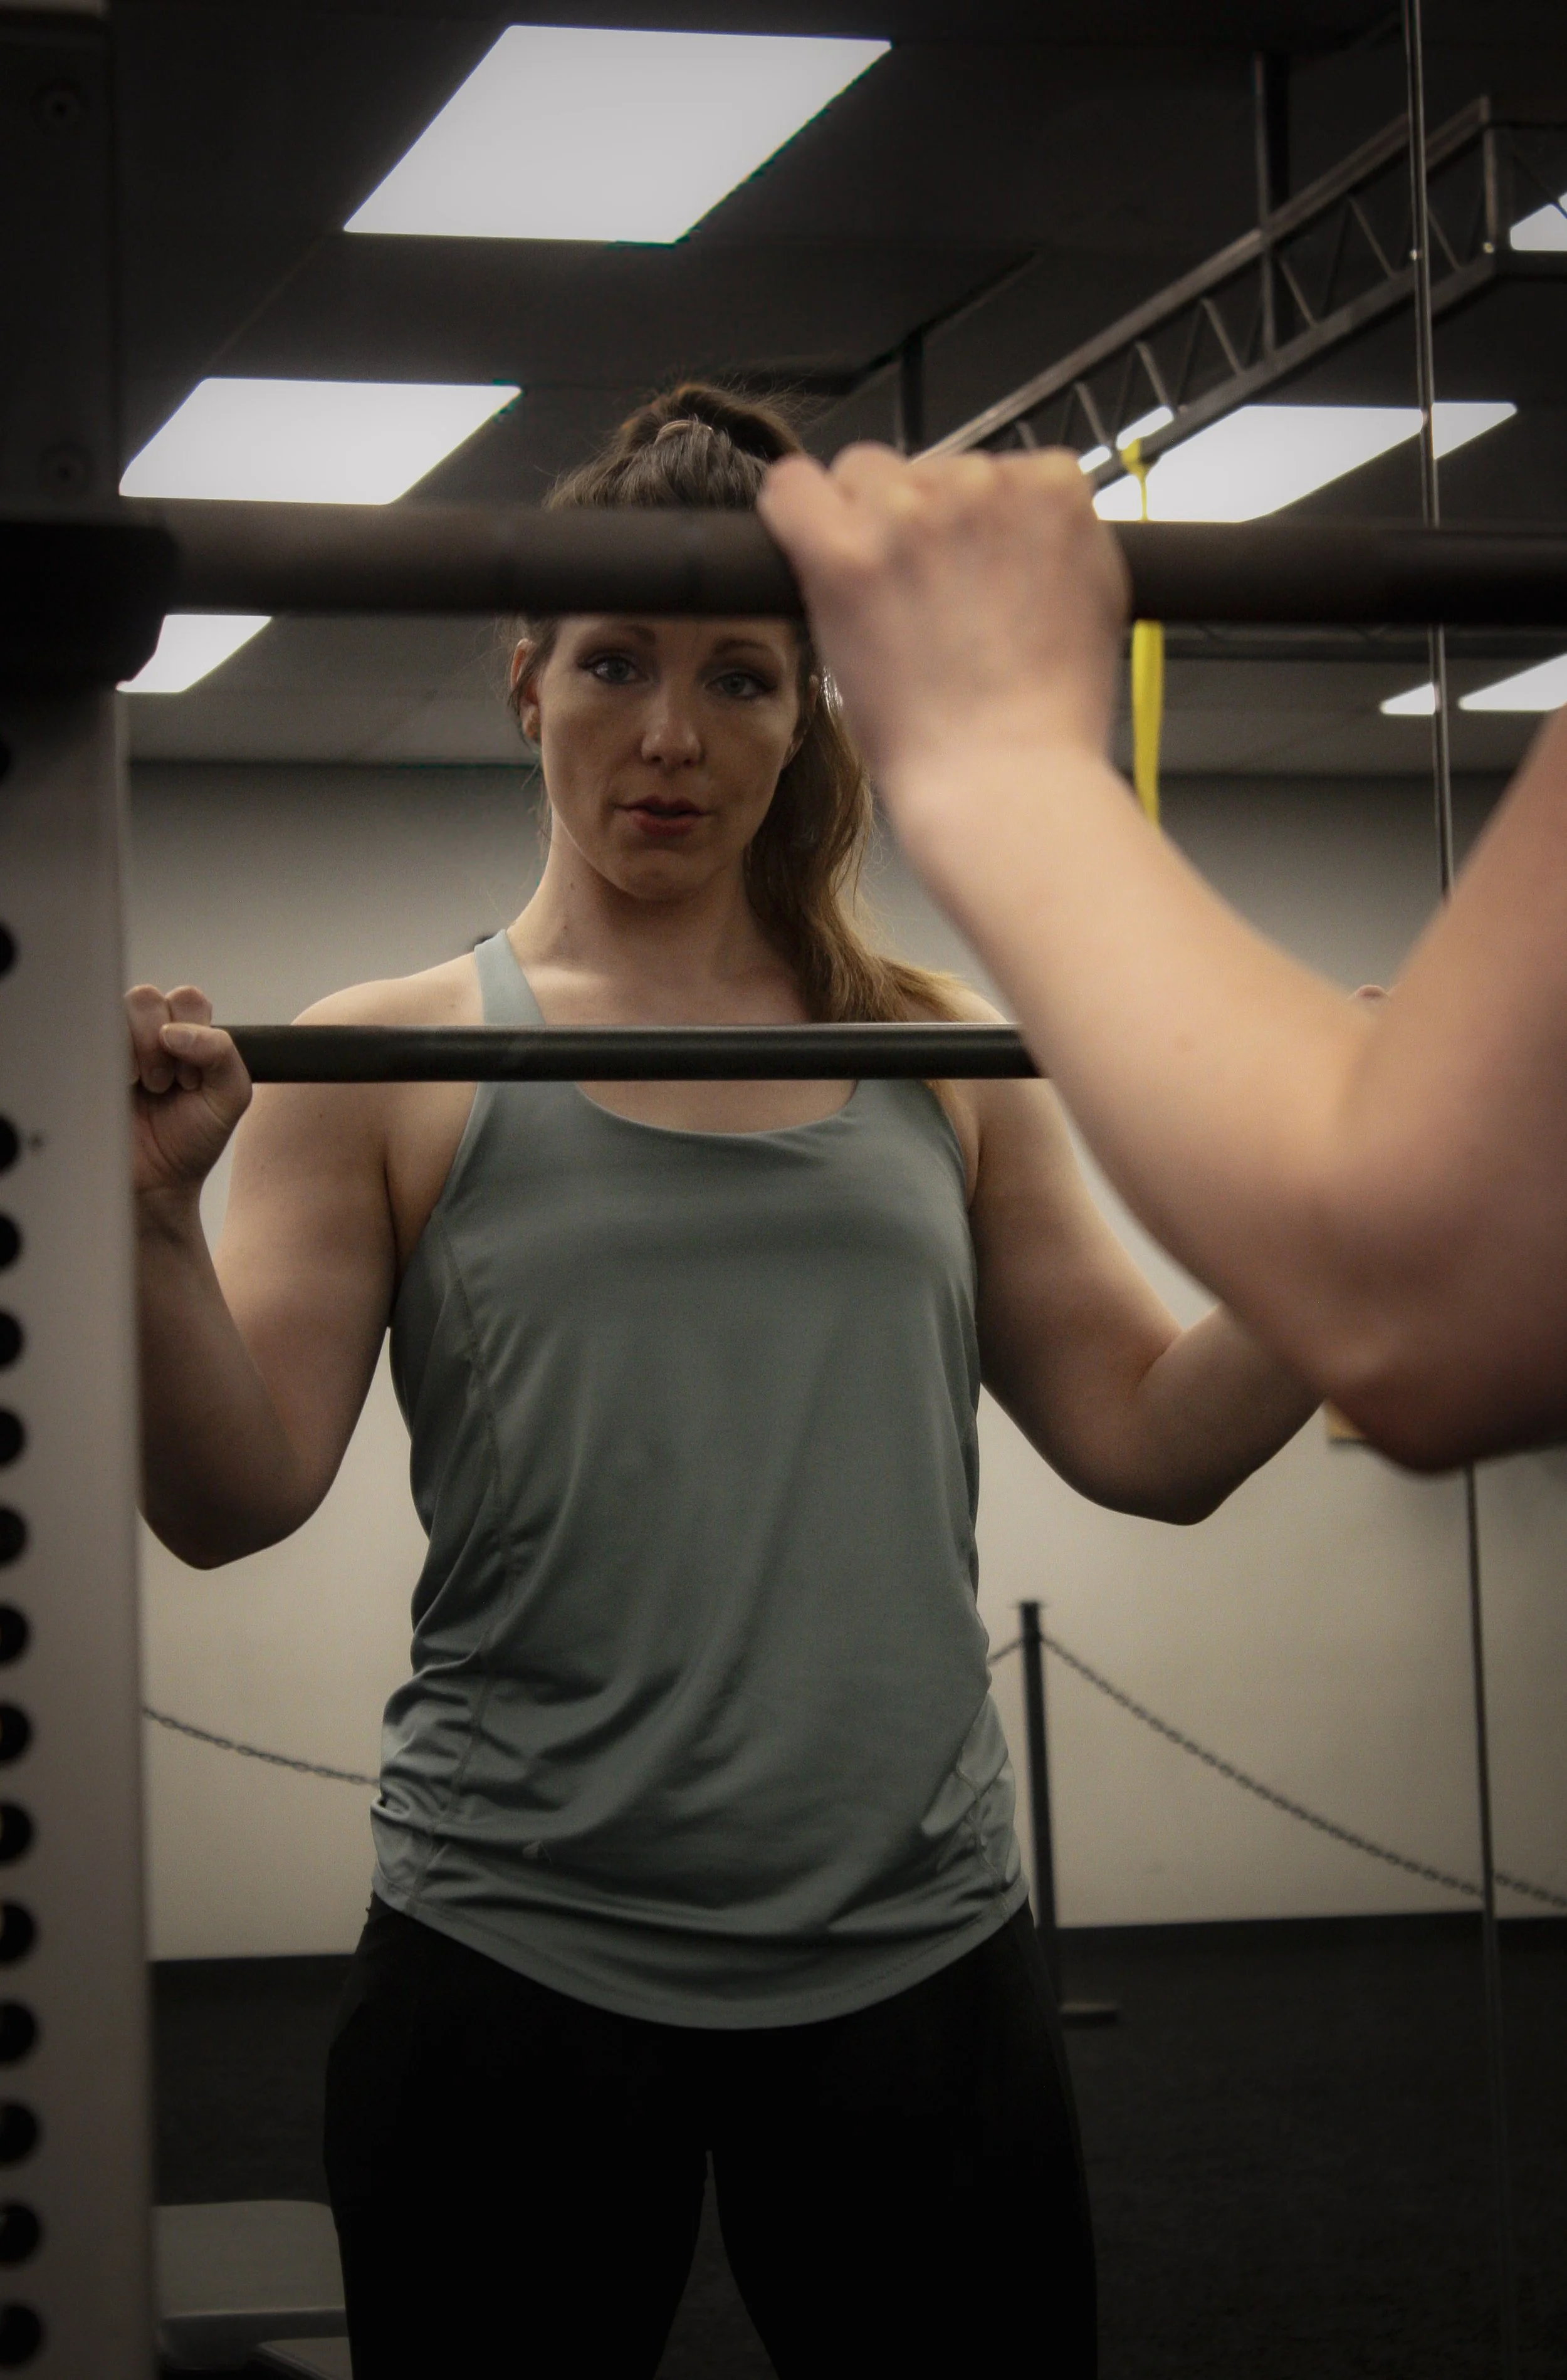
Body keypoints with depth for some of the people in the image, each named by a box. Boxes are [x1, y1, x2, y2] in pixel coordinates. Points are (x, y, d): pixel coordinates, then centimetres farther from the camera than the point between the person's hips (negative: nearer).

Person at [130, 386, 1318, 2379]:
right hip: (520, 1969, -3)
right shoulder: (389, 1065, 1)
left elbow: (1152, 1435, 10)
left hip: (917, 1962, 3)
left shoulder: (933, 1058, 11)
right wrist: (152, 1215, -24)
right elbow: (235, 1499, -8)